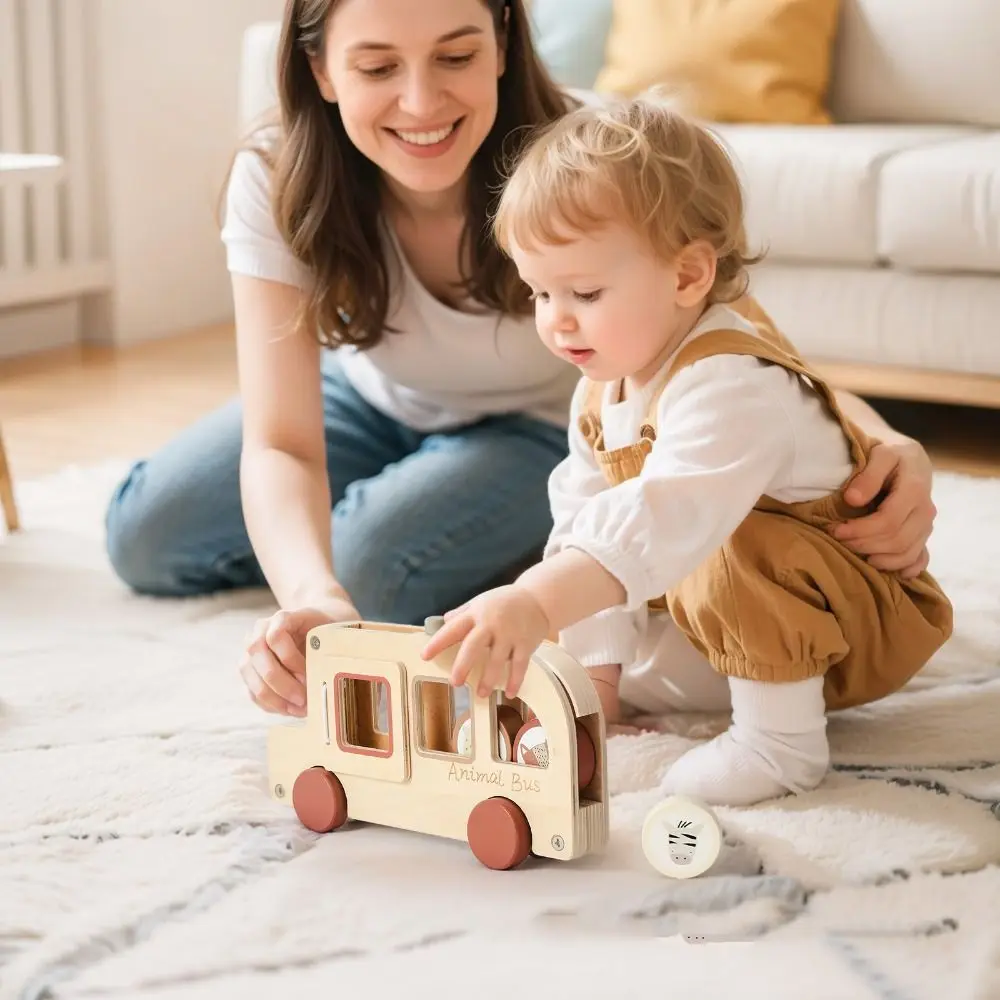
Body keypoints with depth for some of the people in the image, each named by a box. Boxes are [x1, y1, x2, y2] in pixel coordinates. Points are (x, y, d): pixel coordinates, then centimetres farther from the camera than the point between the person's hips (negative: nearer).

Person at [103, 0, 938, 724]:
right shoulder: (276, 182, -31)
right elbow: (279, 442, -37)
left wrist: (880, 444, -57)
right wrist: (310, 600, -58)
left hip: (547, 428, -3)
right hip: (375, 402, 3)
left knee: (371, 567, -27)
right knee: (144, 538, 1)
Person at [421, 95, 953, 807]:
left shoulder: (731, 384, -34)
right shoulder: (606, 384, -2)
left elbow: (668, 519, -51)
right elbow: (584, 519, 1)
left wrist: (538, 602, -63)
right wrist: (595, 670, -2)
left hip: (861, 622, -9)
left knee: (732, 558, -37)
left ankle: (783, 739, -20)